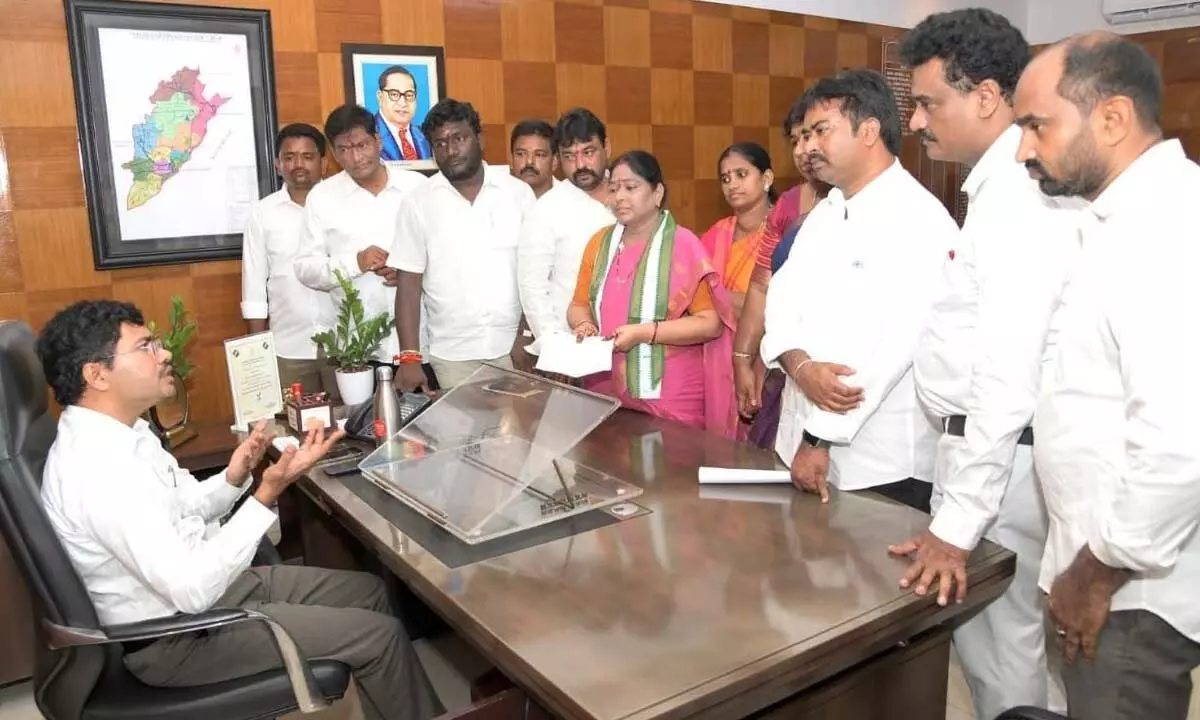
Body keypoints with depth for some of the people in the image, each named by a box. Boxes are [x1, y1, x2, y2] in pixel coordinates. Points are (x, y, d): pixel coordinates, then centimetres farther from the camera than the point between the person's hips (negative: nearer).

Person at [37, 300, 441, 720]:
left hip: (198, 581, 9)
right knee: (379, 634, -9)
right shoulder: (98, 468, -30)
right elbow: (193, 590, -31)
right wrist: (268, 494, -30)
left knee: (367, 590, 11)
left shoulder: (117, 431, 1)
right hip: (174, 638, -9)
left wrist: (234, 476, -7)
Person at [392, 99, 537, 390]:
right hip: (452, 353, 0)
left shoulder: (518, 192, 1)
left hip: (514, 346, 0)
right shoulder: (418, 204, -1)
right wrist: (409, 357, -9)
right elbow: (410, 284, -1)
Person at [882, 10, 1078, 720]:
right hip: (985, 440, 9)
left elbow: (1009, 372, -25)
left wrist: (957, 523, -24)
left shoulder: (1017, 194, -20)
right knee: (1017, 641, 22)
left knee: (1000, 649, 7)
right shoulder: (1007, 183, 11)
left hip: (999, 455, -9)